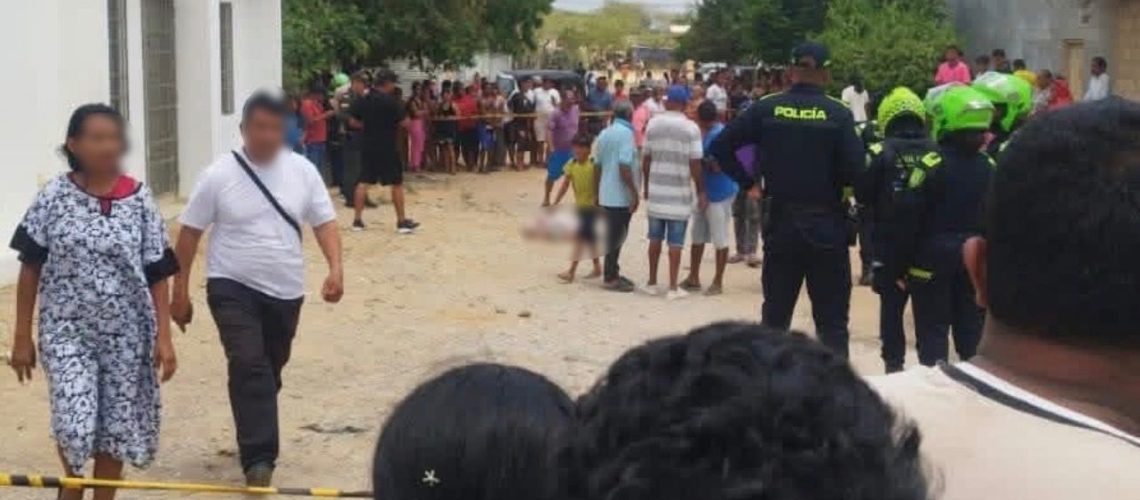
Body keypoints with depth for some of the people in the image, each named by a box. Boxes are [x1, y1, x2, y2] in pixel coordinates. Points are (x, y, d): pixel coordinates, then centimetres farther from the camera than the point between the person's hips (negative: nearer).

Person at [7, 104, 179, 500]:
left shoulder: (140, 200, -3)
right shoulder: (53, 197, -5)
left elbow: (157, 274, 1)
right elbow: (31, 269, 0)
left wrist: (164, 336, -4)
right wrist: (22, 336, 0)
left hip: (125, 334, 1)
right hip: (68, 331, -1)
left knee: (116, 426, 8)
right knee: (74, 425, -9)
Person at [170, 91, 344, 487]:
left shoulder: (302, 171, -1)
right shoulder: (219, 175, -9)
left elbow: (325, 222, 1)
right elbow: (190, 233, -3)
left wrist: (336, 268, -16)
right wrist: (180, 290, -3)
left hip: (285, 291, 4)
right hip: (233, 288, -4)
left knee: (270, 371, 17)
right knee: (249, 365, -20)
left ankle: (254, 440, 39)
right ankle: (258, 458, -21)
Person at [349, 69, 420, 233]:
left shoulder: (362, 101, 4)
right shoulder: (391, 101, -13)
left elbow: (354, 122, 7)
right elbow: (404, 122, -12)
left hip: (368, 146, 5)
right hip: (387, 147, -5)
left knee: (363, 182, 8)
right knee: (397, 183, 4)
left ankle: (357, 220, 7)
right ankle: (402, 222, 7)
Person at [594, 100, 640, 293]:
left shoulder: (604, 134, 11)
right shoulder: (626, 133, -14)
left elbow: (598, 166, 14)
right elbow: (624, 166, -22)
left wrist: (598, 192, 22)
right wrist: (635, 193, -19)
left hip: (606, 194, 8)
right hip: (621, 196, -8)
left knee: (612, 235, 16)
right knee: (616, 237, -1)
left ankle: (612, 273, 23)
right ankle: (610, 278, 4)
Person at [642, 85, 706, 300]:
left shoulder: (653, 124, 1)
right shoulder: (691, 128, -8)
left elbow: (646, 159, 4)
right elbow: (695, 164, -10)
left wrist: (646, 186, 15)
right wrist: (701, 191, -1)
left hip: (656, 190, 3)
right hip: (680, 193, -3)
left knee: (655, 238, 14)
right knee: (675, 242, 2)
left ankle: (652, 283, 20)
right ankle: (673, 288, 5)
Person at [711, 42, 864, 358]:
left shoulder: (766, 109, -2)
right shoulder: (838, 113, -8)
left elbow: (721, 146, -3)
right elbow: (854, 171, -15)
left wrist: (748, 182, 4)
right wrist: (833, 183, 6)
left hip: (780, 221, 2)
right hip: (827, 224, -2)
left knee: (775, 315, 13)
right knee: (832, 319, 5)